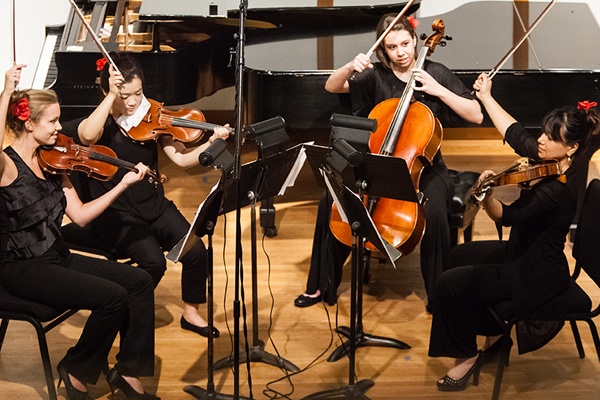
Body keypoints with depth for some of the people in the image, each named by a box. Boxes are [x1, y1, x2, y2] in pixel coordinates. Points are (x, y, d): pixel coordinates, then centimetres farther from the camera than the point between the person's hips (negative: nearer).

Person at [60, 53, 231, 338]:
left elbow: (182, 159, -2)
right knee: (154, 261, -27)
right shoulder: (99, 125, -8)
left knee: (196, 253, -15)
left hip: (154, 205, 4)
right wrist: (113, 96, -31)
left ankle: (191, 313, 10)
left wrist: (213, 142, -18)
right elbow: (88, 135, -35)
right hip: (116, 214, -4)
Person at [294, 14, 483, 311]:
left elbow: (477, 115, -6)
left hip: (423, 167, -2)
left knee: (435, 214, -33)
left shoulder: (436, 73, -2)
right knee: (330, 202, -19)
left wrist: (438, 90, -17)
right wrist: (350, 67, -21)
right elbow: (331, 86, -1)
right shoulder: (375, 75, 2)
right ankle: (322, 287, -3)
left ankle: (438, 296, -13)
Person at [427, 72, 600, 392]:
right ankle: (493, 333, 25)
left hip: (536, 275, -10)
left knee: (450, 283, -16)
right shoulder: (547, 159, -4)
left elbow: (507, 216, -34)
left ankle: (466, 356, 5)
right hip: (522, 253, 10)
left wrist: (487, 195, -51)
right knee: (458, 256, 22)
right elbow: (514, 132, 8)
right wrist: (486, 96, 12)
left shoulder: (559, 188, -28)